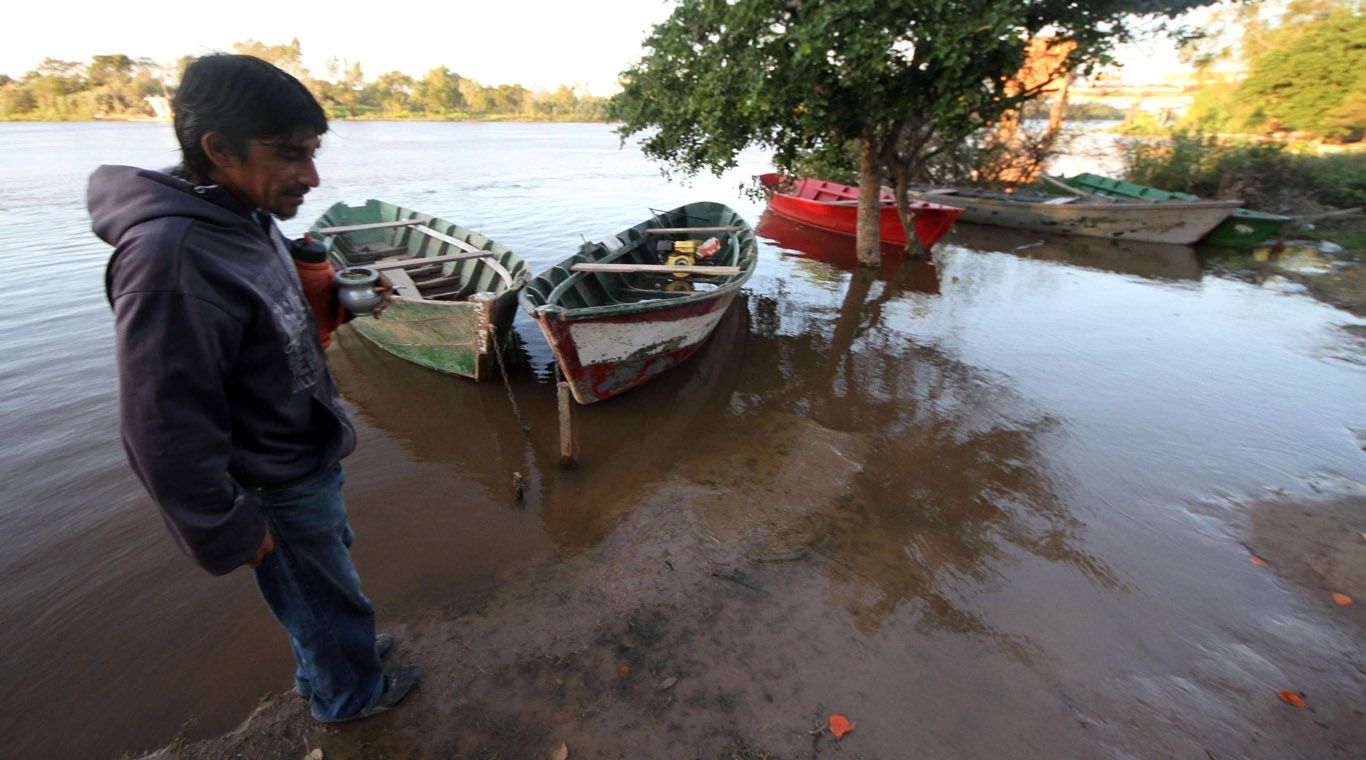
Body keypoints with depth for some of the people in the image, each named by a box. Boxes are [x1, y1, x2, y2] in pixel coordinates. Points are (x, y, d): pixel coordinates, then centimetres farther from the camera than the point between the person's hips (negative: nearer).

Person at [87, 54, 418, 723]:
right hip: (279, 491, -9)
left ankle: (326, 664, 54)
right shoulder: (172, 257, -31)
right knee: (326, 598, 16)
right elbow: (164, 431, -26)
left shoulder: (247, 219, -1)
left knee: (325, 583, 29)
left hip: (310, 457, 9)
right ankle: (349, 694, 43)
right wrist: (227, 533, -18)